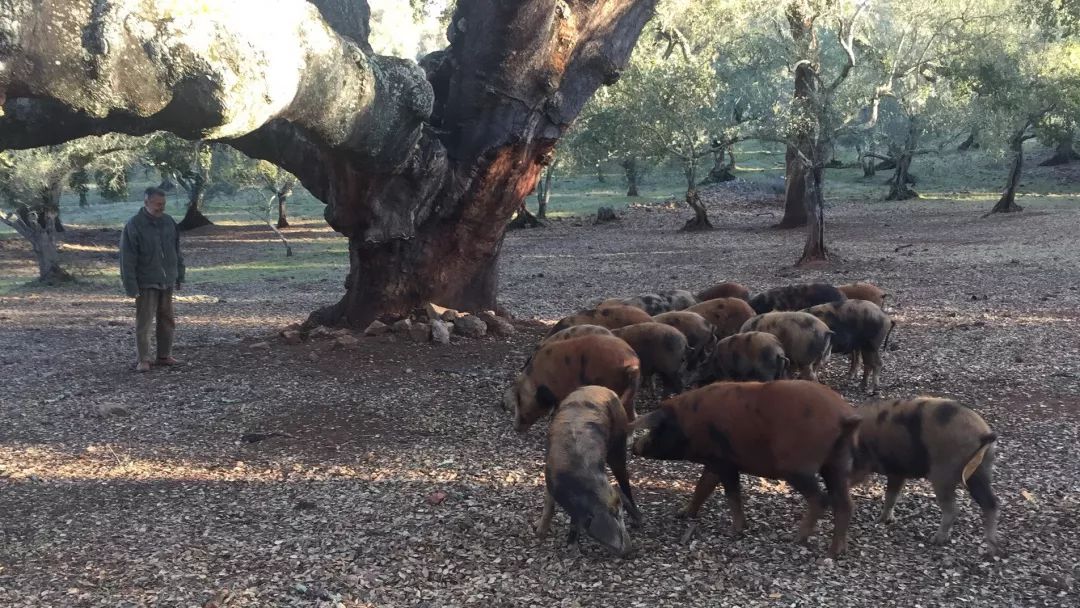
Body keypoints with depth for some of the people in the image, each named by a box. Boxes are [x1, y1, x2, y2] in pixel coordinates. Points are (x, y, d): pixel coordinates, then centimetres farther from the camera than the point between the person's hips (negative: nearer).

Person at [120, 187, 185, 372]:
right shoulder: (134, 225, -11)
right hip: (146, 284, -6)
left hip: (167, 282, 6)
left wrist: (179, 276, 13)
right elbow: (127, 258, -13)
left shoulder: (169, 222, 6)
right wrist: (131, 286, -16)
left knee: (167, 321, 11)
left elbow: (176, 251, 14)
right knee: (144, 322, -3)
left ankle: (164, 355, 21)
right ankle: (144, 360, 4)